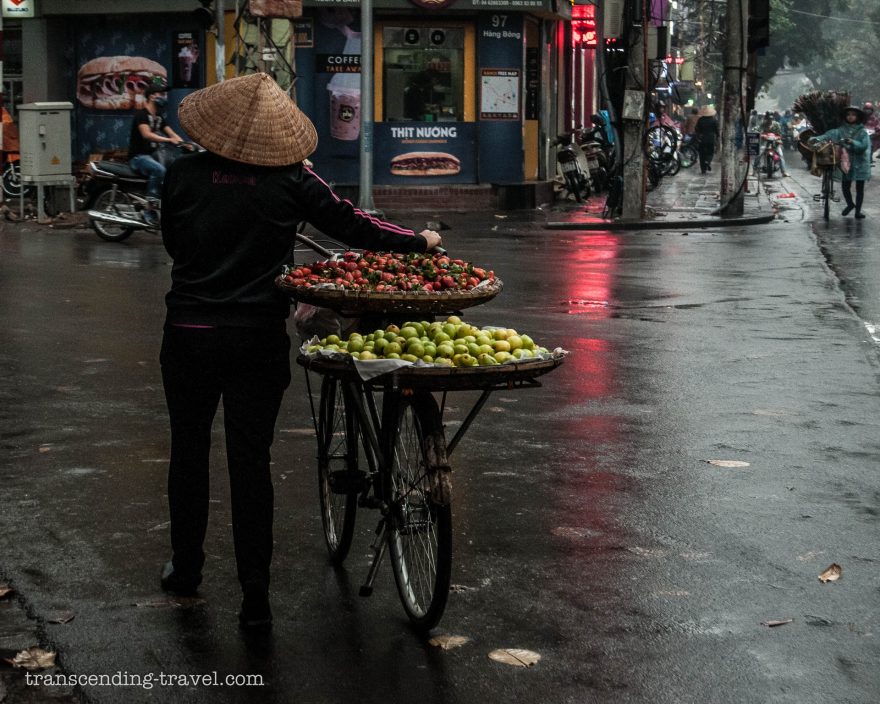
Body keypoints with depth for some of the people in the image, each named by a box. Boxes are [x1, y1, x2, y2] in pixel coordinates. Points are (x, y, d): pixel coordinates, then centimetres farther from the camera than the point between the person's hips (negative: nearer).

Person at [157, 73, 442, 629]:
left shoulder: (183, 175, -4)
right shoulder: (291, 180, -7)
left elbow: (172, 243, 9)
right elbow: (350, 224, -2)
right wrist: (420, 241, 12)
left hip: (188, 333, 1)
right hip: (259, 338, -1)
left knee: (189, 450, 18)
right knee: (251, 460, 4)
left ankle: (186, 568, 32)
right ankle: (255, 598, 4)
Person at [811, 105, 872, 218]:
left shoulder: (862, 132, -3)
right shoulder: (842, 130, 2)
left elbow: (864, 145, -15)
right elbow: (830, 135, -12)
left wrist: (852, 142, -29)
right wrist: (817, 138, -28)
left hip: (860, 164, -2)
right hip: (846, 162, 2)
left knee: (859, 188, 3)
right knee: (845, 186, 6)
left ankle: (858, 211, 15)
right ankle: (850, 204, 33)